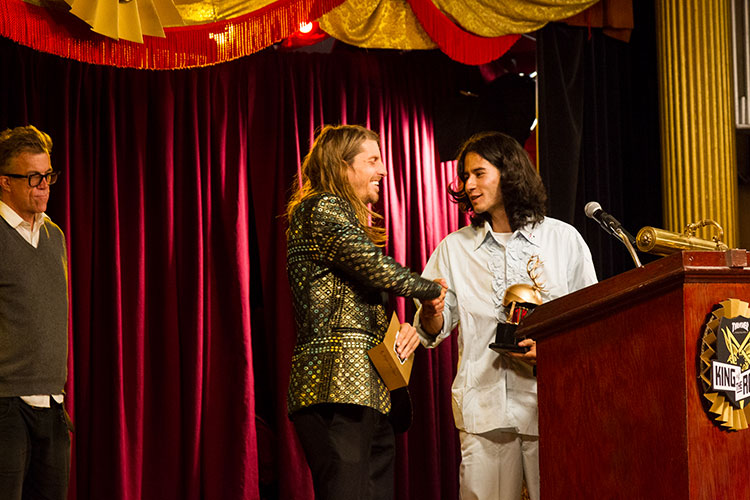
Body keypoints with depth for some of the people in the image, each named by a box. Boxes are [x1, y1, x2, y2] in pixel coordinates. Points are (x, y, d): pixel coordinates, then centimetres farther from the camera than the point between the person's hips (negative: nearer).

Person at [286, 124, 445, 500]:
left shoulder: (343, 216, 29)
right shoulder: (322, 209, -3)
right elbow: (378, 269, -15)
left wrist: (402, 328, 7)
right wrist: (432, 290, 3)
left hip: (370, 393, 10)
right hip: (338, 385, -10)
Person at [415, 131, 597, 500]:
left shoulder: (563, 239, 6)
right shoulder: (454, 248, 13)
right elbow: (432, 333, 10)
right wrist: (432, 313, -12)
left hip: (551, 401, -1)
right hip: (483, 407, 2)